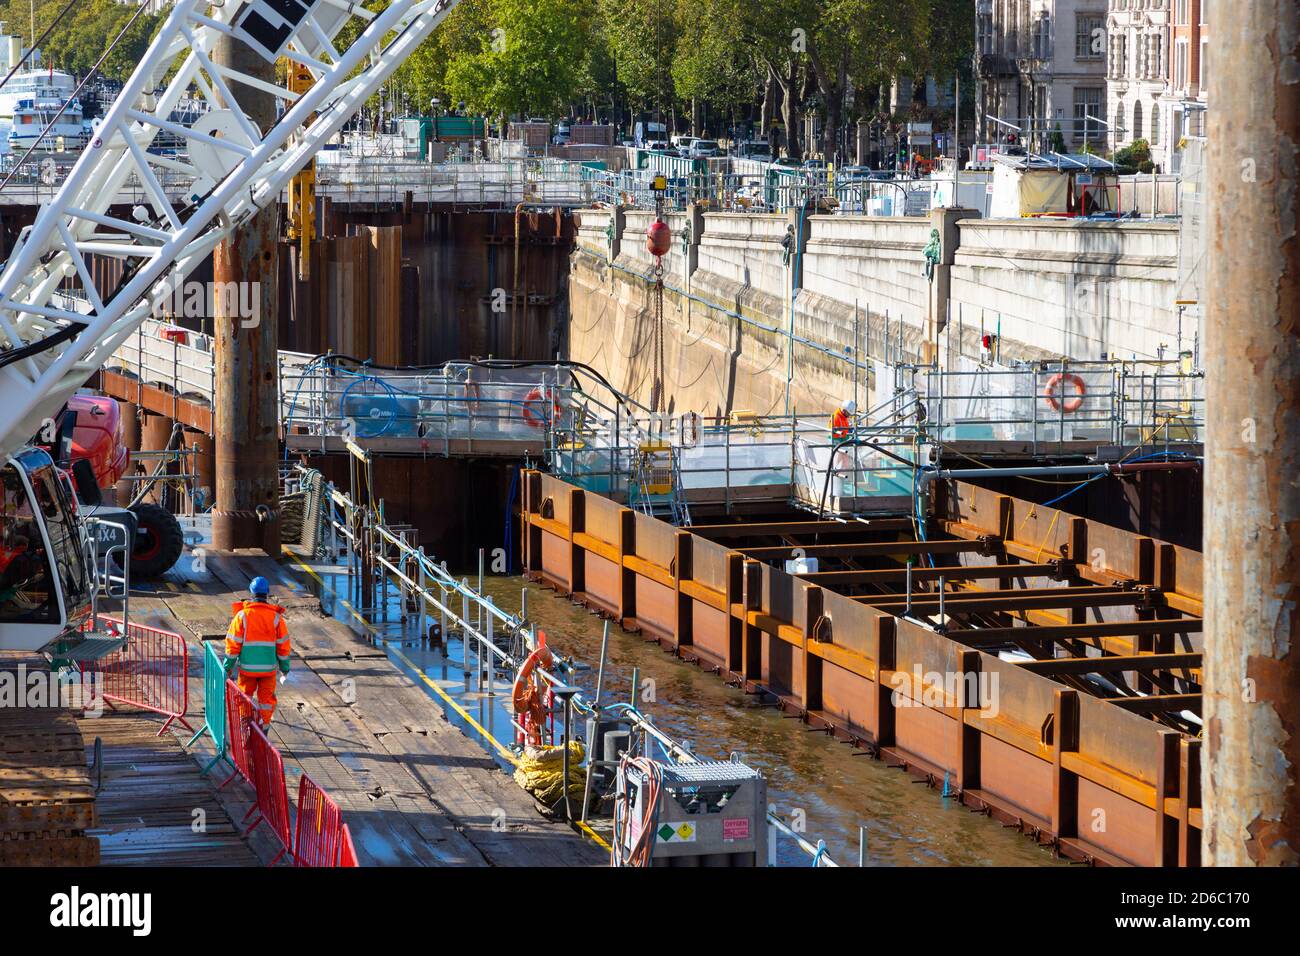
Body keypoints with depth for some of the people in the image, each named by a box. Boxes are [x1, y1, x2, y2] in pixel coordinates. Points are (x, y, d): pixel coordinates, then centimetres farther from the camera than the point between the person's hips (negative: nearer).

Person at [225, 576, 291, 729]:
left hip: (247, 666, 0)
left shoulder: (242, 615, -9)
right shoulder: (276, 617, -5)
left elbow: (233, 643, -8)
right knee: (266, 699, 11)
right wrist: (284, 666, 10)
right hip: (268, 667, 0)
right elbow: (283, 643, -1)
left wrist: (228, 666, 1)